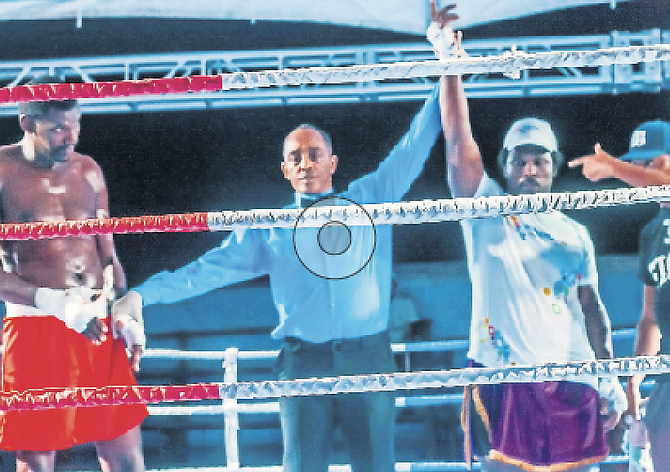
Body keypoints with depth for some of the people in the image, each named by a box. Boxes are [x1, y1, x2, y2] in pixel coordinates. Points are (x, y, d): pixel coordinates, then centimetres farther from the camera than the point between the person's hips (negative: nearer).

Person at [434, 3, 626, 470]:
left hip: (571, 384, 2)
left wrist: (609, 373, 2)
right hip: (501, 381, -2)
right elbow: (458, 138, -1)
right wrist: (450, 63, -8)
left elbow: (591, 306, 14)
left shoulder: (574, 234, 14)